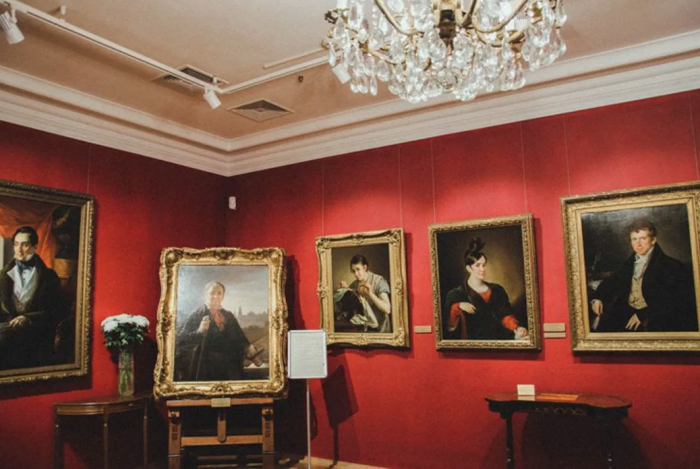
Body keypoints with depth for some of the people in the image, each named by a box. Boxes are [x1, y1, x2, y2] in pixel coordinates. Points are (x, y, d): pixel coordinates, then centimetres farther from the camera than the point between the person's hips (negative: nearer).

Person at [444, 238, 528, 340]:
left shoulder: (497, 290, 14)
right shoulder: (456, 293, 4)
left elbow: (506, 315, 5)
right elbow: (449, 325, -2)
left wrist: (517, 328, -13)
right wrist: (458, 306, -17)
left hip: (500, 338, 0)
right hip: (474, 341, 0)